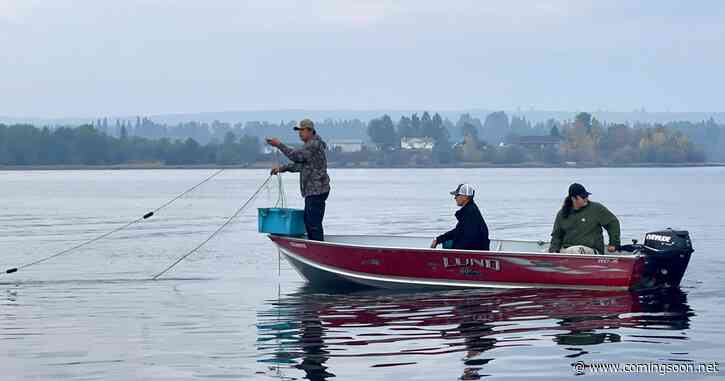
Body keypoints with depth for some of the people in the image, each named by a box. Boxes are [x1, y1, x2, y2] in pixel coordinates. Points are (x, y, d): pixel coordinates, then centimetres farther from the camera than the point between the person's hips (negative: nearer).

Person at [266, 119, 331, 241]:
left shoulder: (314, 145, -13)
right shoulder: (309, 145, 20)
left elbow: (296, 156, -19)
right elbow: (299, 165, 23)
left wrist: (279, 145, -13)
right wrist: (281, 168, 15)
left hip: (316, 191, -11)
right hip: (312, 191, 11)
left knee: (314, 223, -11)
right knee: (308, 221, 15)